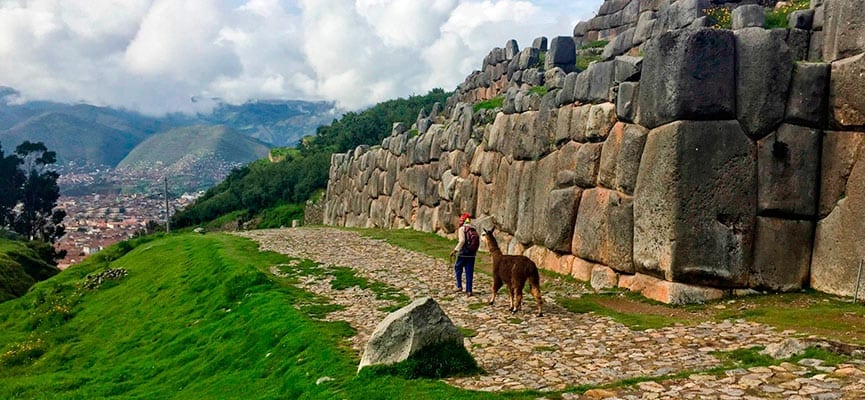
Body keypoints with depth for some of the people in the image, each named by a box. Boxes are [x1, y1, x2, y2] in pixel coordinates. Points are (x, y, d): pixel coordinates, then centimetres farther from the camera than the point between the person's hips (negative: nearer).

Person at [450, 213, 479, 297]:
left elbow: (462, 241, -21)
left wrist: (455, 250, -18)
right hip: (472, 254, 5)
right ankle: (469, 290, 6)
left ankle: (459, 286, 13)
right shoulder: (474, 229, 9)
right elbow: (478, 241, 7)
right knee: (469, 272, 7)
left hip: (463, 253, -5)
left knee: (458, 268, 16)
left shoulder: (462, 228, -8)